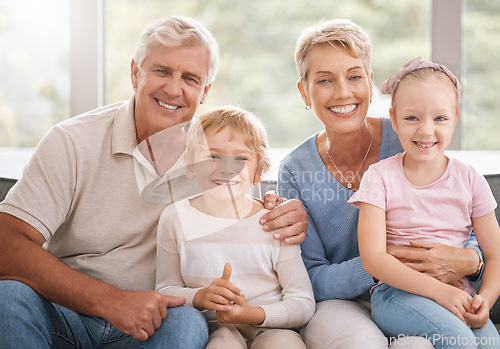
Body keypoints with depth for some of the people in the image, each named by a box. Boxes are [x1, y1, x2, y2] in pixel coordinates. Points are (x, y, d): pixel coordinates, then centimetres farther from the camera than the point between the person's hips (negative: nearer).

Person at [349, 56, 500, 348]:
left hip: (457, 292, 3)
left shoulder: (469, 180, 7)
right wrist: (437, 290, -20)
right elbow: (373, 258, -11)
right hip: (398, 292, -3)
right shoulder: (380, 177, -2)